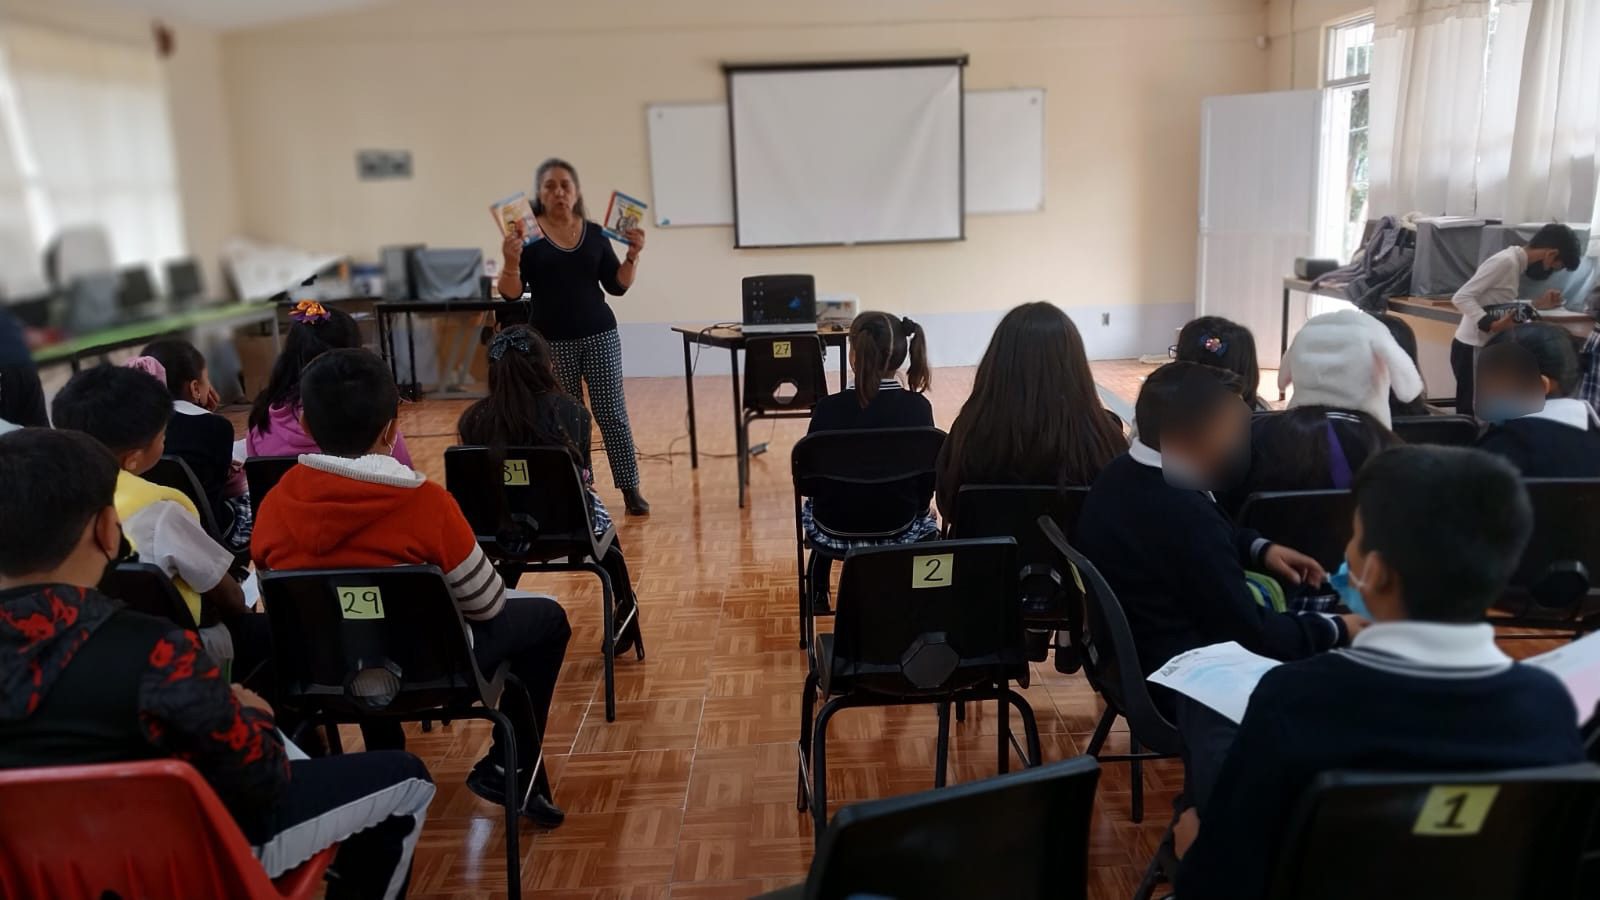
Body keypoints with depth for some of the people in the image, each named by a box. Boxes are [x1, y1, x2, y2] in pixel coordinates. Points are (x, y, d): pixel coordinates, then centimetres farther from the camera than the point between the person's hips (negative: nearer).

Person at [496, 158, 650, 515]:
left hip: (599, 335, 2)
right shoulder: (528, 235, -3)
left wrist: (633, 255, -8)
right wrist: (511, 261, -25)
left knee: (613, 413, 2)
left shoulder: (595, 232, 6)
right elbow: (511, 293, -8)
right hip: (552, 341, -2)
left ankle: (631, 489, 6)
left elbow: (617, 286, 6)